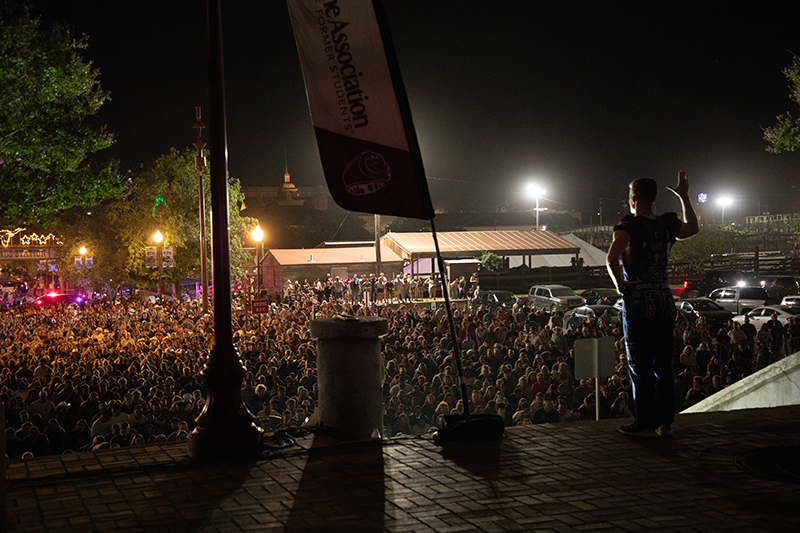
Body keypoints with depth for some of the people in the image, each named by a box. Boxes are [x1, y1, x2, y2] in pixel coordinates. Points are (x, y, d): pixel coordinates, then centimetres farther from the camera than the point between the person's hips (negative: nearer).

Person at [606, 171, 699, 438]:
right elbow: (692, 228, 27)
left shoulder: (630, 225, -11)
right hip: (665, 301, 5)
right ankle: (665, 422, 15)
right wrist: (684, 197, 32)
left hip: (638, 302, -5)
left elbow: (611, 258, -26)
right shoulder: (667, 223, 6)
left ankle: (645, 423, 4)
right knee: (663, 364, 10)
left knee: (641, 366, 1)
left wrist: (620, 284, -10)